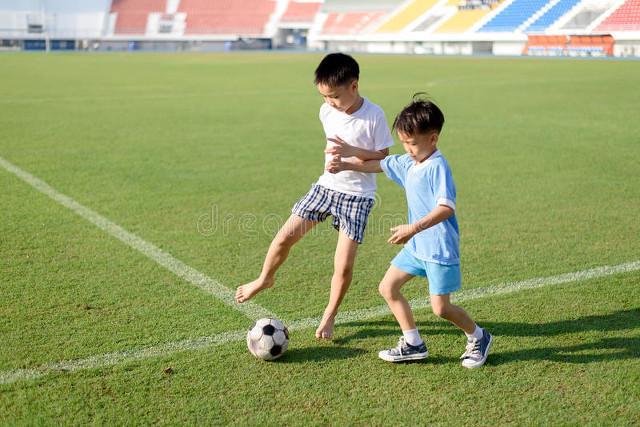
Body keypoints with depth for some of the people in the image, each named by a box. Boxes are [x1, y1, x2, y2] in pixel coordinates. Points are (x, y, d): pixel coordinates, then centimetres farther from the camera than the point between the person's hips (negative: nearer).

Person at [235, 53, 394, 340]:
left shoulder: (373, 116, -17)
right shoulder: (327, 112, -2)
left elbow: (384, 158, -12)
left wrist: (352, 152, -24)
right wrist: (333, 155, 6)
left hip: (357, 196, -4)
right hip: (325, 186, 5)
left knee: (344, 265, -6)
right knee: (285, 236, 2)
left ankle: (329, 316, 19)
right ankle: (265, 279, 31)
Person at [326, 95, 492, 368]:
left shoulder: (438, 167, -21)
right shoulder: (407, 162, 5)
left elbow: (446, 208, -31)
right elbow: (380, 165, 23)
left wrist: (413, 228, -38)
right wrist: (346, 166, 21)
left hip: (440, 248, -9)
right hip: (416, 246, 9)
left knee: (440, 308, -4)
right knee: (387, 288, 8)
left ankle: (478, 338, 23)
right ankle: (413, 344, 19)